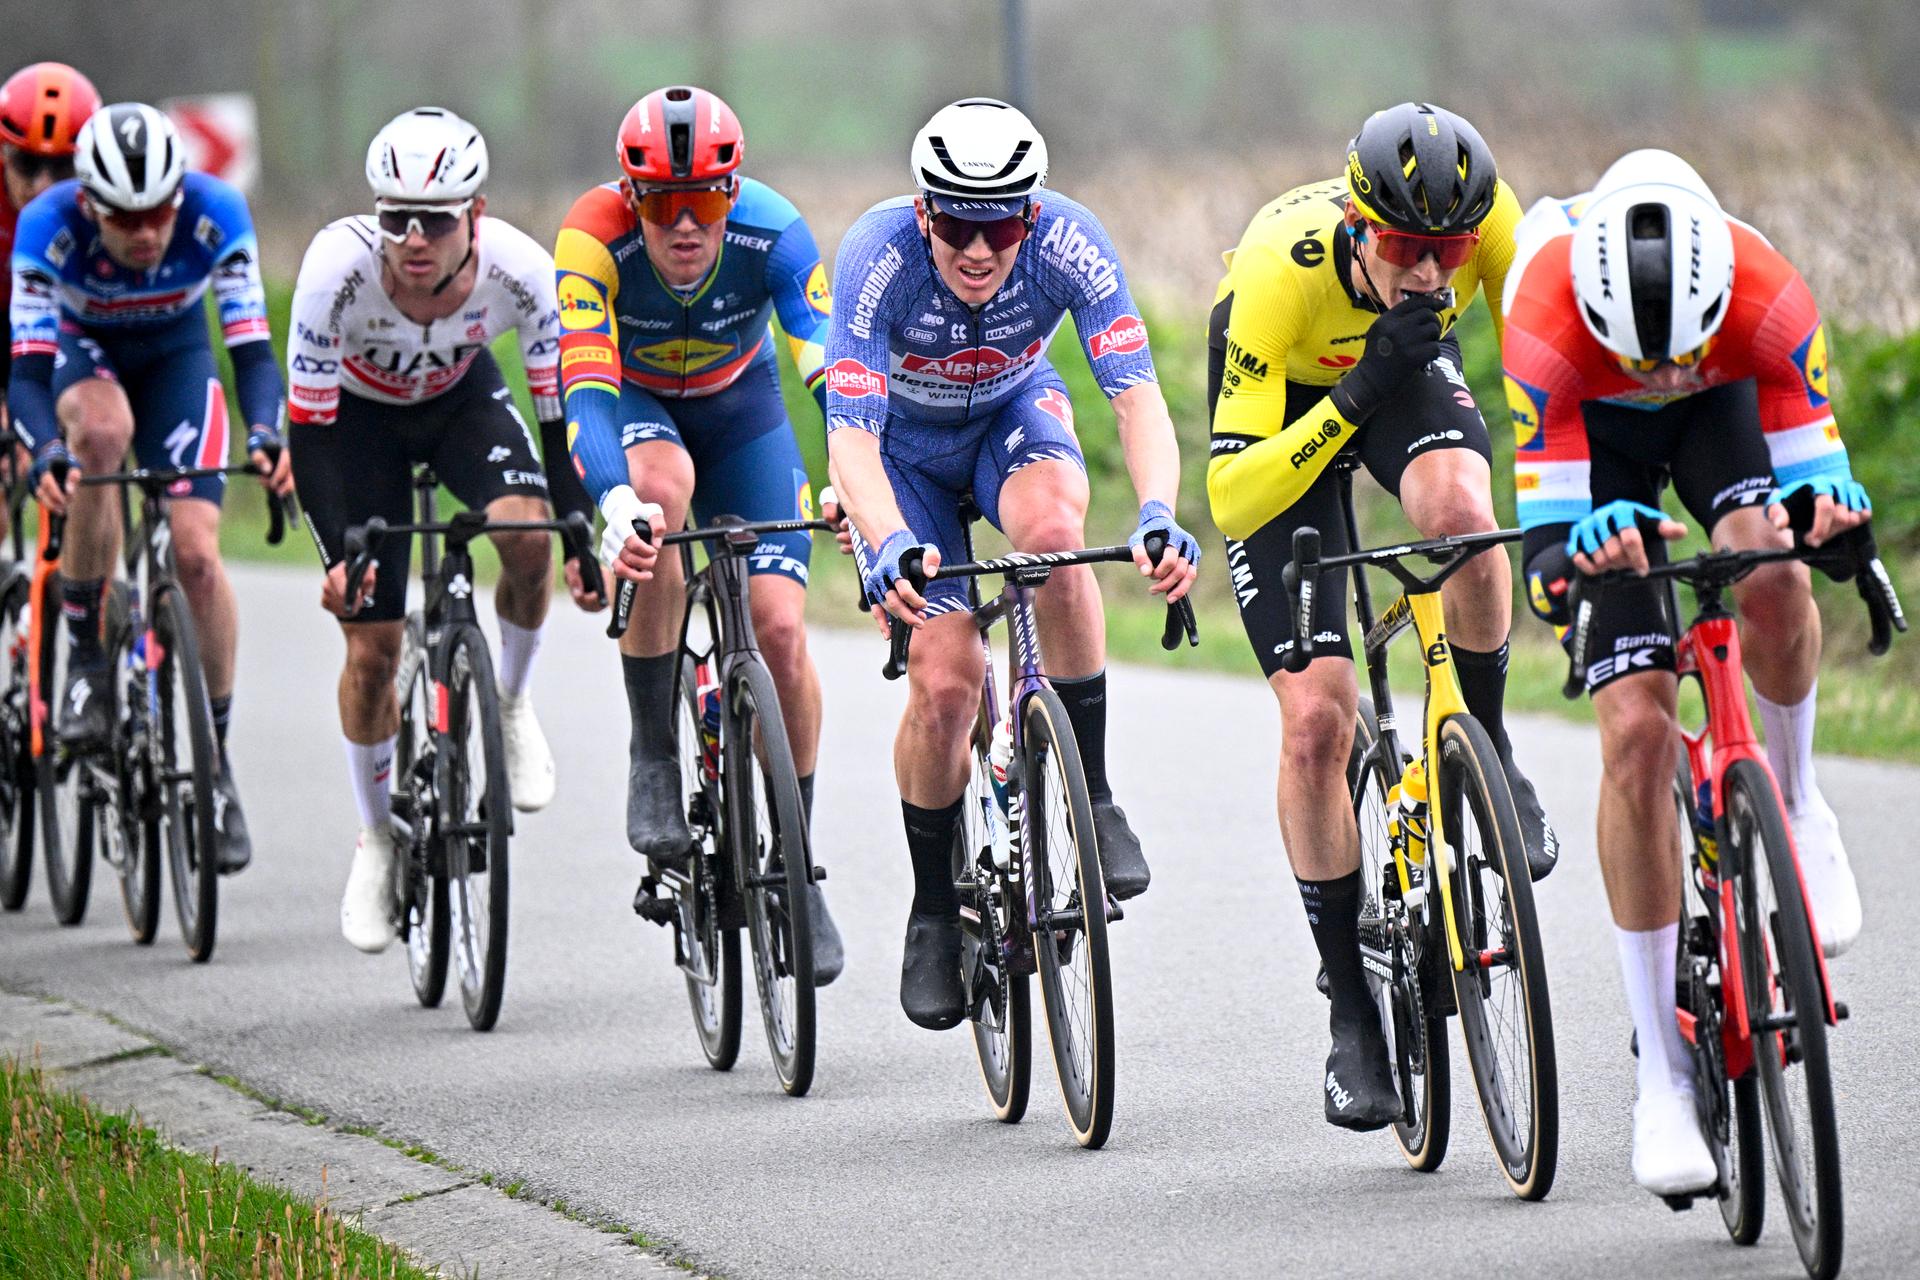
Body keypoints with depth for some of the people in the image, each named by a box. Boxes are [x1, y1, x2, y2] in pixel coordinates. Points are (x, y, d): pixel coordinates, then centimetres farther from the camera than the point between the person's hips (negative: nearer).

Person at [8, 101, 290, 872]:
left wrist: (264, 435, -47)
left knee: (196, 553, -15)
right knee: (103, 431, -38)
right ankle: (86, 657, -23)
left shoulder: (215, 215, -30)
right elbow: (28, 367, -34)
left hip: (175, 354, 1)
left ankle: (218, 759, 0)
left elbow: (252, 344, -29)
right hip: (80, 349, -1)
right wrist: (45, 453, -52)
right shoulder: (48, 226, -32)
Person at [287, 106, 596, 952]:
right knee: (372, 649, -5)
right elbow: (310, 424, -29)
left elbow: (560, 405, -21)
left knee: (526, 537, -29)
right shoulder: (340, 265, -37)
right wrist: (339, 552, -38)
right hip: (355, 413, -1)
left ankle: (511, 706, 0)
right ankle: (376, 842, 16)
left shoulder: (517, 268, -33)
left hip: (462, 397, 1)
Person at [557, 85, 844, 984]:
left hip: (740, 409, 2)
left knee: (779, 629, -13)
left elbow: (831, 364, -37)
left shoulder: (772, 234, -30)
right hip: (632, 405, -2)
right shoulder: (594, 239, -34)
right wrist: (615, 501, -61)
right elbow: (586, 388, -43)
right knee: (662, 486, -37)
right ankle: (652, 758, -22)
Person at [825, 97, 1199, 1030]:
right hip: (903, 445, -1)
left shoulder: (1068, 242, -30)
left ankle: (1091, 800, -21)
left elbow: (1136, 392, -35)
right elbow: (851, 437, -39)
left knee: (1052, 528, -35)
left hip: (1014, 413, 1)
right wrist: (890, 545, -59)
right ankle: (935, 910, 9)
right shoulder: (878, 256, -34)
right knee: (945, 681, -15)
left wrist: (1158, 512, -54)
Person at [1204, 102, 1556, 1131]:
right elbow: (1232, 497, -39)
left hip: (1408, 367, 2)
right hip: (1287, 397, -2)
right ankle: (1353, 1007, 4)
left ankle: (1487, 753, -8)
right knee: (1315, 719, -10)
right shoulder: (1282, 270, -39)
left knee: (1460, 512, -35)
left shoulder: (1487, 214, -31)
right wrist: (1360, 397, -50)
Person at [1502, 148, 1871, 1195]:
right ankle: (1661, 1077, -7)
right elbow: (1546, 519, -33)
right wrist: (1567, 552, -56)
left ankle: (1794, 806, -2)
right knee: (1636, 732, -14)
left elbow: (1813, 457, -27)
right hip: (1595, 432, -1)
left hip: (1725, 406, 1)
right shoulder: (1546, 320, -39)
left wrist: (1829, 509, -50)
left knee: (1769, 580, -35)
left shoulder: (1768, 295, -37)